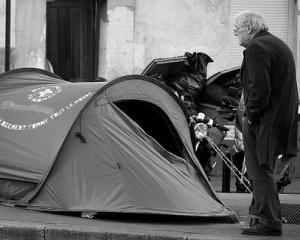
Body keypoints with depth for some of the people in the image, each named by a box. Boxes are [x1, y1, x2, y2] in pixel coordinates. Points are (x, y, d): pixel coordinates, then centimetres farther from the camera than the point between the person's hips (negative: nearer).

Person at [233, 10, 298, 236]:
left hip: (263, 119, -10)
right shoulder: (281, 45, 18)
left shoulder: (256, 47, -14)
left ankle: (269, 222, -6)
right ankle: (260, 214, 24)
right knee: (263, 169, 18)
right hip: (282, 119, 10)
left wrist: (251, 114, -13)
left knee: (261, 170, -6)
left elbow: (259, 87, -23)